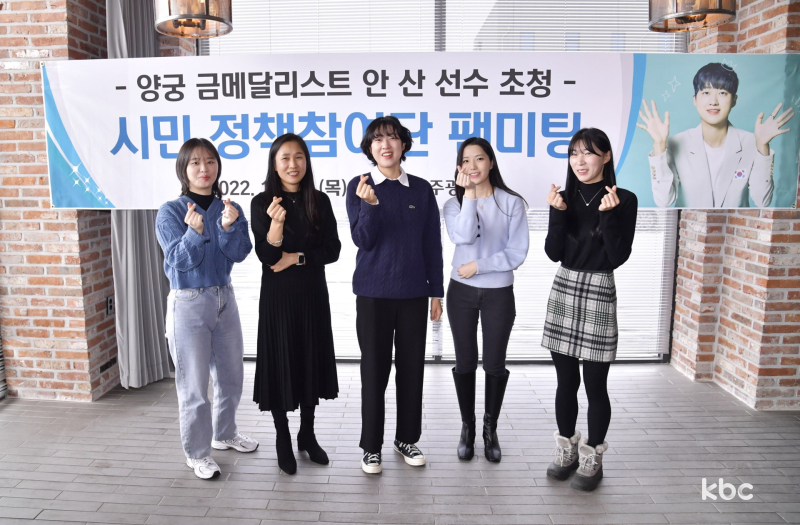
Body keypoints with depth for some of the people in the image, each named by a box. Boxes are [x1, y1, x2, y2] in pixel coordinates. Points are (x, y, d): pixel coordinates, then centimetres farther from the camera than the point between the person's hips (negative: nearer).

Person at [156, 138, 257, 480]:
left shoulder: (230, 209, 3)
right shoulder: (170, 212, -7)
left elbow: (239, 253, -8)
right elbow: (180, 259, -15)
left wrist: (228, 227, -27)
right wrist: (195, 231, -32)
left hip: (224, 298, 5)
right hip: (188, 302, -4)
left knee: (231, 375, 17)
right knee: (194, 384, 2)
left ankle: (224, 433, 39)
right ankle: (197, 453, 20)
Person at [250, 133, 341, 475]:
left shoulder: (320, 201, 1)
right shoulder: (262, 203, -5)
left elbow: (332, 250, -1)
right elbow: (266, 256, -13)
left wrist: (297, 258, -12)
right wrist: (276, 223, -29)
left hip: (313, 294, 3)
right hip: (277, 296, -2)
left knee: (311, 362, 11)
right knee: (280, 365, 5)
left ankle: (308, 435, 29)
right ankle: (283, 440, 24)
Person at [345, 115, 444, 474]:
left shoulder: (421, 189, 5)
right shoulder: (359, 187, -1)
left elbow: (432, 243, 7)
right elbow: (363, 240, -8)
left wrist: (436, 291, 5)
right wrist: (369, 205, -25)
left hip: (414, 293, 2)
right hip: (373, 293, -2)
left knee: (412, 366, 10)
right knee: (375, 369, 5)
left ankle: (407, 438, 28)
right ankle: (371, 445, 20)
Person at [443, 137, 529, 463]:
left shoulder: (512, 203, -3)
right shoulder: (454, 204, 2)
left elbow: (518, 253, -8)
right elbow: (463, 236, -19)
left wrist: (479, 266, -13)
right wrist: (468, 194, -17)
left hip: (499, 293, -1)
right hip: (462, 292, 1)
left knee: (495, 363, 6)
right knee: (465, 362, 8)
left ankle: (490, 429, 25)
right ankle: (467, 427, 25)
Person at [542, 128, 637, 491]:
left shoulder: (624, 200, -4)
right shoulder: (566, 197, 6)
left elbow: (619, 257, -10)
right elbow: (554, 253, 0)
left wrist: (609, 215, -20)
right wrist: (558, 212, -12)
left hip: (599, 293, -3)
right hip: (563, 291, 4)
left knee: (595, 384, 3)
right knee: (565, 382, 11)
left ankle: (592, 458, 21)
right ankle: (567, 451, 28)